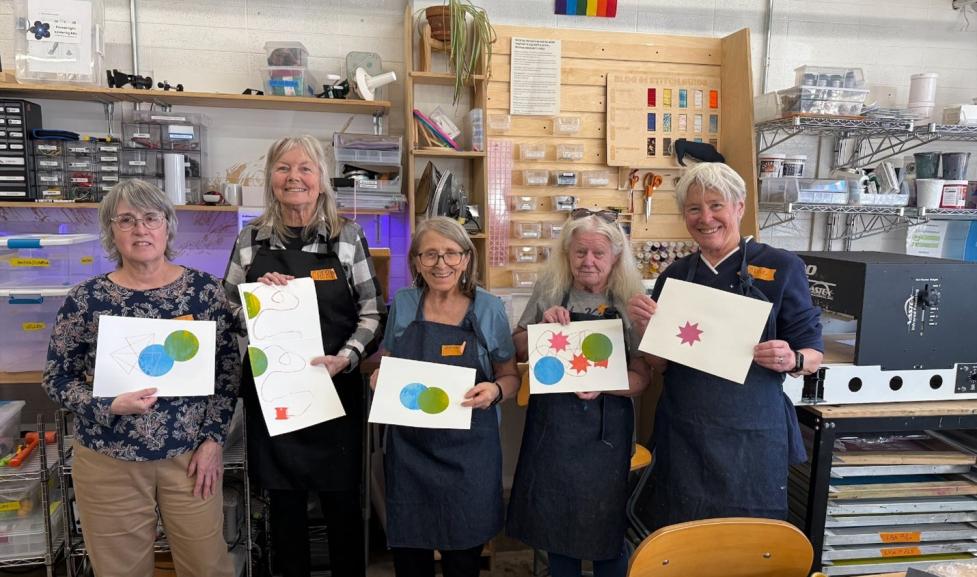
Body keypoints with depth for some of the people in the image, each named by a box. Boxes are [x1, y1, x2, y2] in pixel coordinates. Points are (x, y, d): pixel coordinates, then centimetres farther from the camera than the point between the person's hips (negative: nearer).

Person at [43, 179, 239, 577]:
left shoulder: (204, 288, -4)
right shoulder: (86, 299, -5)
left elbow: (228, 367, 0)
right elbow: (57, 380, 1)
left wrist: (213, 439, -5)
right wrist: (109, 407, -17)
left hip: (189, 453, 1)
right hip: (110, 460, 0)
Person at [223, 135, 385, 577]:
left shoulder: (348, 235, -1)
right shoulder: (251, 238, 4)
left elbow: (371, 311, 0)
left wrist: (345, 359, -14)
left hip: (336, 388, -1)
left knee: (342, 498, 8)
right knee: (283, 498, 13)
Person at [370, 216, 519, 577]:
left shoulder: (489, 309, -4)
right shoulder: (402, 304, 2)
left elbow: (511, 376, 4)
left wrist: (494, 391, -17)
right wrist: (378, 378, -6)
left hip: (469, 452, -1)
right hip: (408, 448, 2)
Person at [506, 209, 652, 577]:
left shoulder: (629, 303, -5)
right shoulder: (549, 294, -1)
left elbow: (641, 377, -5)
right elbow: (517, 351, 6)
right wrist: (543, 326, -12)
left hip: (606, 431, -2)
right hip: (551, 426, 2)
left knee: (606, 527, 12)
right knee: (555, 520, 17)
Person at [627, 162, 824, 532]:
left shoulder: (781, 267, -3)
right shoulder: (675, 275, 7)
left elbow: (813, 354, 0)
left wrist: (792, 360, -21)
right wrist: (646, 327, -8)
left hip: (751, 435, -3)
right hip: (682, 435, 3)